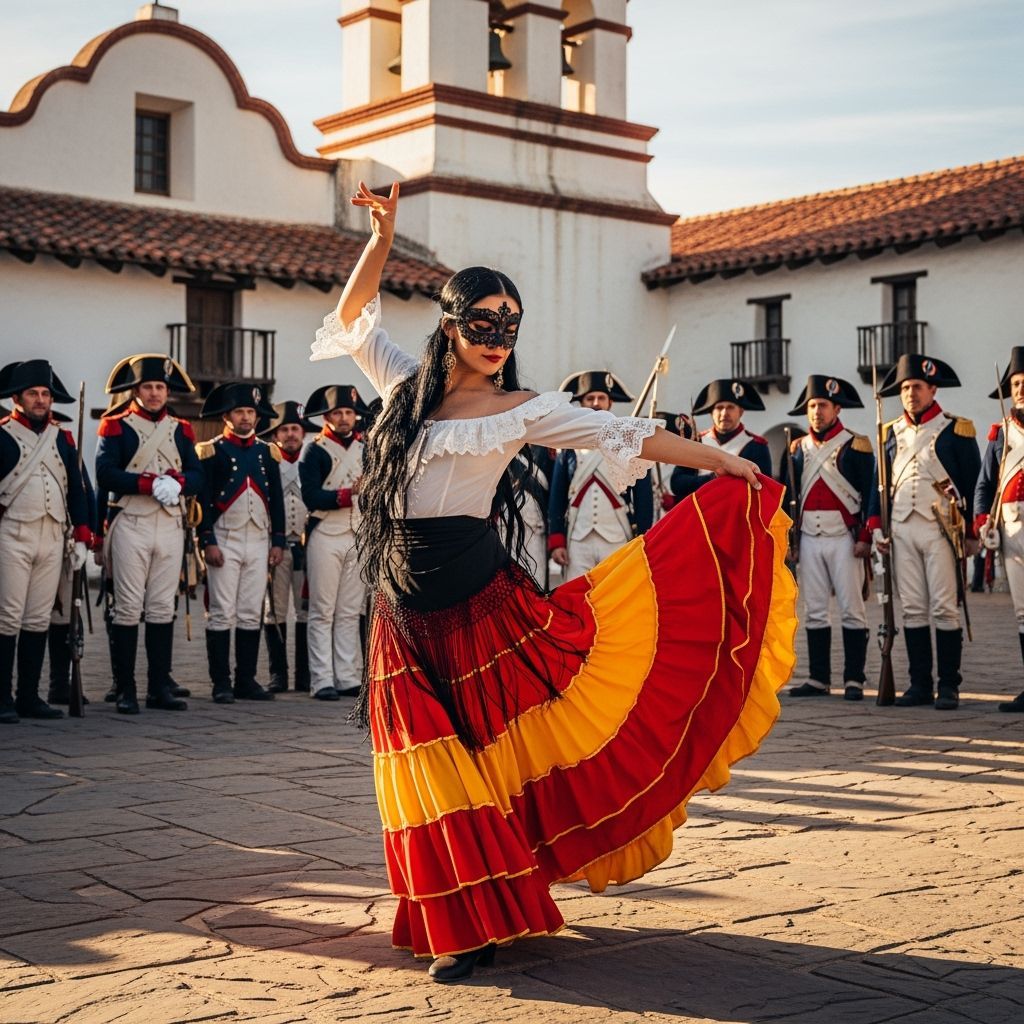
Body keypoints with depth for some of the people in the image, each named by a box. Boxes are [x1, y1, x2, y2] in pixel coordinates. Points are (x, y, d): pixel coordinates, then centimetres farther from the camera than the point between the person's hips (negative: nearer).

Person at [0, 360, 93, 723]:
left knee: (39, 619, 6)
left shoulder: (62, 438, 13)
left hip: (53, 538, 5)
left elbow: (75, 490, 15)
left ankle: (29, 697, 12)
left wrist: (81, 537, 10)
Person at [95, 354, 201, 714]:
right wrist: (151, 483, -21)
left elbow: (197, 476, 5)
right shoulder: (116, 426, 2)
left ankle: (160, 687, 12)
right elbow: (105, 474, -12)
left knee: (163, 608, 6)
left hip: (170, 526, 4)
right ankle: (125, 690, 2)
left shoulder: (181, 430, 14)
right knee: (128, 609, -3)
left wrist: (177, 482, -17)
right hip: (130, 525, -4)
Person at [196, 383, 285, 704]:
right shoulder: (211, 451, -1)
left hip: (259, 542, 4)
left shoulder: (268, 452, 13)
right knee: (222, 615, -3)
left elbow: (277, 500, 14)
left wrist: (278, 541, 8)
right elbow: (202, 499, -5)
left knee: (251, 615, 7)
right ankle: (221, 684, 0)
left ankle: (246, 680, 12)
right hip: (224, 541, -4)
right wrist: (208, 541, -12)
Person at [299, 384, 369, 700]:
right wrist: (347, 494, -23)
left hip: (359, 537, 5)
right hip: (326, 536, -5)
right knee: (323, 612, -4)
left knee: (350, 613, 5)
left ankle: (348, 678, 8)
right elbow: (311, 496, -13)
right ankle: (322, 681, -2)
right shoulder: (315, 452, -1)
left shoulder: (365, 449, 16)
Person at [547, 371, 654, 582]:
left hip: (618, 541, -1)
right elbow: (557, 497, 9)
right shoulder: (569, 447, 10)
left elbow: (644, 497, 4)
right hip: (577, 541, 1)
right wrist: (556, 542, 2)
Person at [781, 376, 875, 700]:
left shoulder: (856, 446, -1)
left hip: (844, 540, -4)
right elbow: (786, 497, 15)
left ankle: (854, 680, 2)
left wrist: (865, 537, -10)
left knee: (851, 610, -2)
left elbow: (871, 494, -3)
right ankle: (818, 678, 12)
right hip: (809, 540, 5)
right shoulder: (797, 450, 12)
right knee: (814, 611, 6)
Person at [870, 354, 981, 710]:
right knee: (912, 610, 5)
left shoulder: (956, 429, 1)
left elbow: (974, 481, 0)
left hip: (941, 530, -4)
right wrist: (876, 526, 8)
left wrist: (972, 533, -3)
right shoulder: (891, 433, 13)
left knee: (945, 610, -3)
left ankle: (949, 687, 3)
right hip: (902, 530, 4)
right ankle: (920, 684, 11)